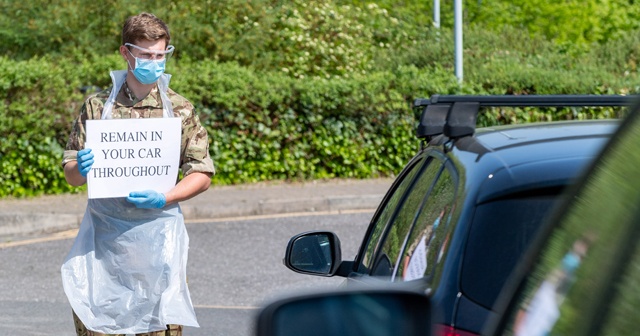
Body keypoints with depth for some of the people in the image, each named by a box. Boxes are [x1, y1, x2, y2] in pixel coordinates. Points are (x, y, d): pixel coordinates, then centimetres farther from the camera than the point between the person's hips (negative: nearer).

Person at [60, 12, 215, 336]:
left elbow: (202, 174, 5)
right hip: (103, 235, 0)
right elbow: (70, 173, 10)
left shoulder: (180, 110, 6)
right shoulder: (97, 106, 6)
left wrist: (164, 198, -12)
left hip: (157, 237, 0)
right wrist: (80, 169, -14)